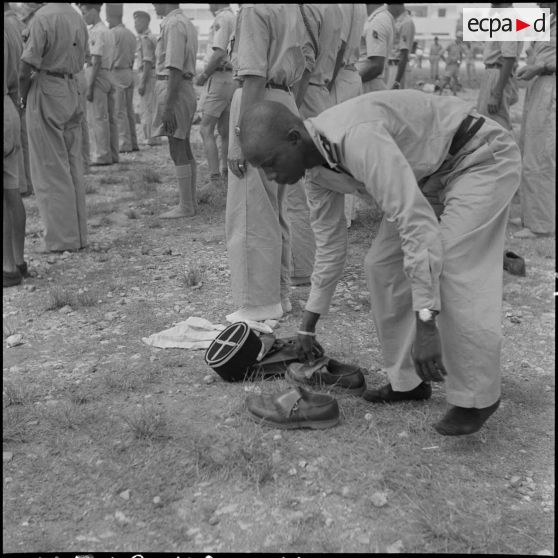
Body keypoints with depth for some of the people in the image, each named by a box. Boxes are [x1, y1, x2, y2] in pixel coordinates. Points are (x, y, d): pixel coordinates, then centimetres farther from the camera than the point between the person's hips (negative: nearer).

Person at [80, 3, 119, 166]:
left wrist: (89, 86, -17)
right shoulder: (108, 31, 17)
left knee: (97, 118, -5)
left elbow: (96, 61, -17)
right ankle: (113, 155, 14)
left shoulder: (97, 32, -12)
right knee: (110, 118, 10)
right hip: (109, 75, 9)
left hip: (97, 75, -9)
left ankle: (102, 156, -3)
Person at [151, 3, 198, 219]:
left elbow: (175, 69, -21)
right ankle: (190, 202, 18)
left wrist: (168, 106, -22)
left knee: (177, 151, -6)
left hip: (174, 88, -10)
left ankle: (185, 206, -2)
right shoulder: (185, 22, 17)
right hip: (185, 88, 10)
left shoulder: (174, 24, -13)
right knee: (184, 149, 12)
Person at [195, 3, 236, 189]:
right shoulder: (235, 18, 18)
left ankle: (214, 178, -14)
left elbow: (219, 53, -20)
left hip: (219, 78, -9)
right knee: (225, 130, 15)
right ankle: (226, 172, 22)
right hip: (233, 78, 9)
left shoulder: (221, 19, -10)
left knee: (206, 130, -9)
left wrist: (203, 75, -9)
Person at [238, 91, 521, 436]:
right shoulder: (316, 163, -5)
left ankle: (476, 398, -6)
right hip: (430, 172, 9)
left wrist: (426, 324, -40)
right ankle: (407, 381, 13)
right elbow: (330, 245, 6)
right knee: (382, 265, 1)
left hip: (483, 159, -9)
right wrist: (308, 325, 11)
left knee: (452, 267, -22)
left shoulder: (357, 136, -35)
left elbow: (417, 221, -39)